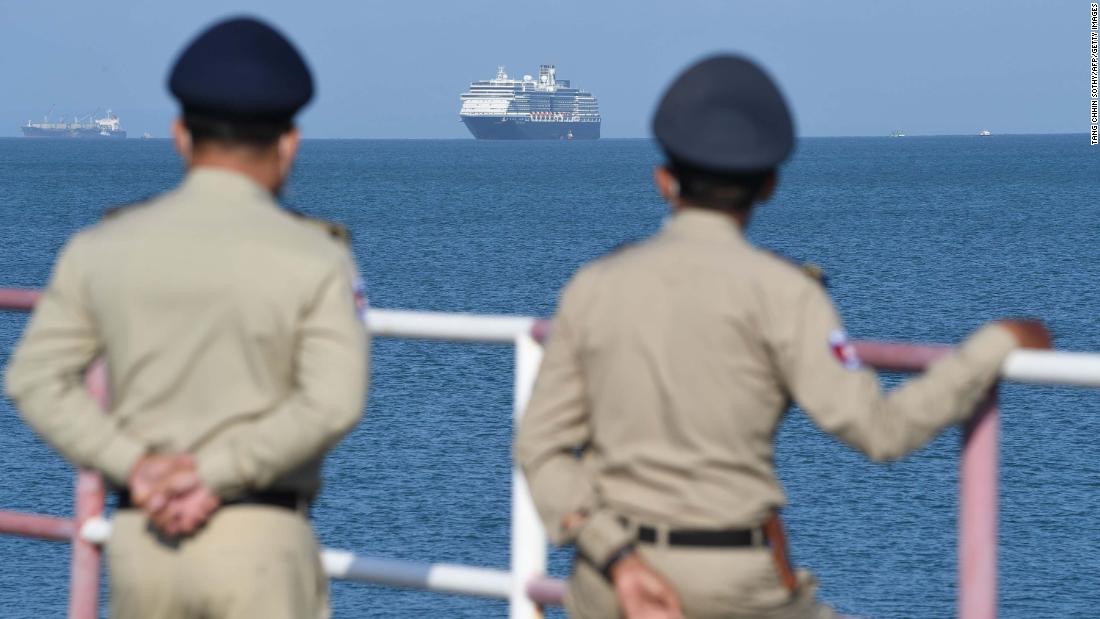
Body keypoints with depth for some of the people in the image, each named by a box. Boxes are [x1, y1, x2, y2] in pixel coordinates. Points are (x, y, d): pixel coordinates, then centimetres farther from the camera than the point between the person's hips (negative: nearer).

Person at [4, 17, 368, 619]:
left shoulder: (103, 248, 4)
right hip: (260, 541, -3)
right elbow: (333, 402, -17)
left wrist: (136, 466, -9)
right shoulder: (314, 259, -6)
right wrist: (219, 474, -14)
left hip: (140, 536, 4)